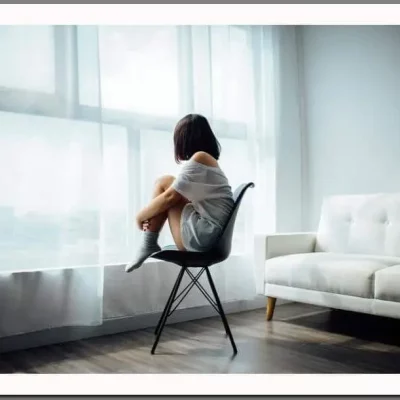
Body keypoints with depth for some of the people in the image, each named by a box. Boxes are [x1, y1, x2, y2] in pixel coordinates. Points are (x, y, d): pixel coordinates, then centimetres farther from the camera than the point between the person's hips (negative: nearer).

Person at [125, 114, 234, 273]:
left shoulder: (199, 158, -9)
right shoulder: (209, 160, 20)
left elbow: (170, 197, -9)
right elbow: (178, 198, 22)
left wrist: (142, 216, 6)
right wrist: (151, 215, 13)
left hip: (203, 236, -10)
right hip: (213, 236, 10)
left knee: (164, 183, -1)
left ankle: (148, 245, 2)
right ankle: (149, 245, 10)